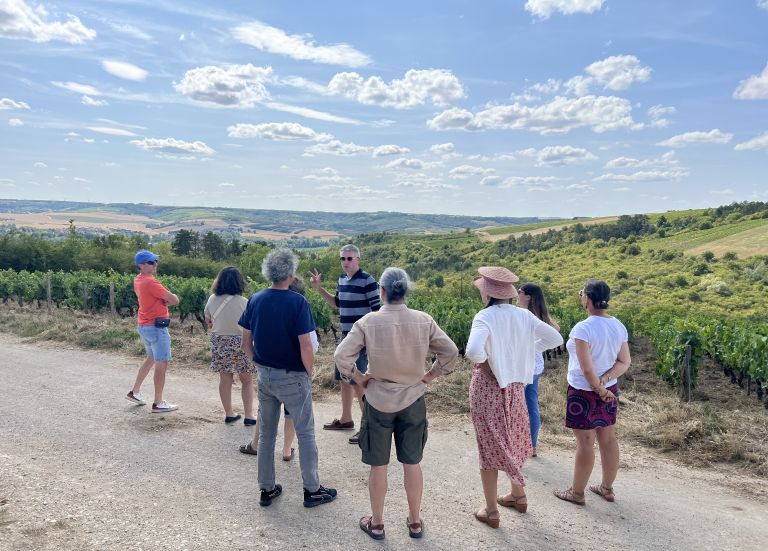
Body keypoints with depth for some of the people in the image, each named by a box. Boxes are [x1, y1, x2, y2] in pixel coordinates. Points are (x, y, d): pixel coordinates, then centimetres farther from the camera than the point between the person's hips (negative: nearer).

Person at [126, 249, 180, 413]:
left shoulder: (137, 280, 8)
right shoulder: (150, 282, -21)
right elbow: (174, 300, -19)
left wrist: (164, 300, -7)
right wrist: (168, 300, 3)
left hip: (144, 326, 10)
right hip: (156, 327, -10)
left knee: (151, 359, 26)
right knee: (162, 365, -3)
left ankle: (135, 392, 35)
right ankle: (158, 403, 2)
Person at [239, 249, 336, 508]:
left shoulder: (255, 300, -2)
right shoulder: (297, 302, -18)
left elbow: (246, 342, 3)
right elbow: (305, 346, -20)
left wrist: (260, 364, 15)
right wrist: (309, 373, -5)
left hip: (264, 376, 5)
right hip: (292, 378, -5)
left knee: (266, 434, 17)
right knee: (305, 433, 10)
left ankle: (267, 489, 28)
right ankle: (312, 490, 19)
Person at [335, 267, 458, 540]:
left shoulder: (368, 322, -15)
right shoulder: (423, 320, -10)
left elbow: (341, 356, -18)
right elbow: (451, 352, -9)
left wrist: (359, 378, -4)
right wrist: (429, 376, 1)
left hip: (378, 401, -1)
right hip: (413, 400, 2)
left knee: (378, 464, 13)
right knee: (412, 463, 16)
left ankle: (376, 523, 28)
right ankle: (415, 521, 31)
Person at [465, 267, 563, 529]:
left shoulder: (485, 316, -20)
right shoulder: (523, 315, -3)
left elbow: (473, 351, -36)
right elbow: (555, 338, 2)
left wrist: (484, 363, -15)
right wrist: (526, 349, 5)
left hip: (487, 387, -5)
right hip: (514, 386, 6)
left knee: (489, 446, 8)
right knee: (510, 441, 24)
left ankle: (491, 511, 21)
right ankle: (518, 495, 41)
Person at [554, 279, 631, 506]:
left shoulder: (582, 329, -22)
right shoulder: (618, 326, 0)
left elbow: (587, 369, -25)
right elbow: (625, 362, 0)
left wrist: (600, 390, -12)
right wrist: (605, 381, -10)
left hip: (584, 393, -7)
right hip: (609, 390, 7)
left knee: (585, 441, 3)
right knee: (607, 438, 16)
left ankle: (577, 492, 17)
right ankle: (607, 488, 31)